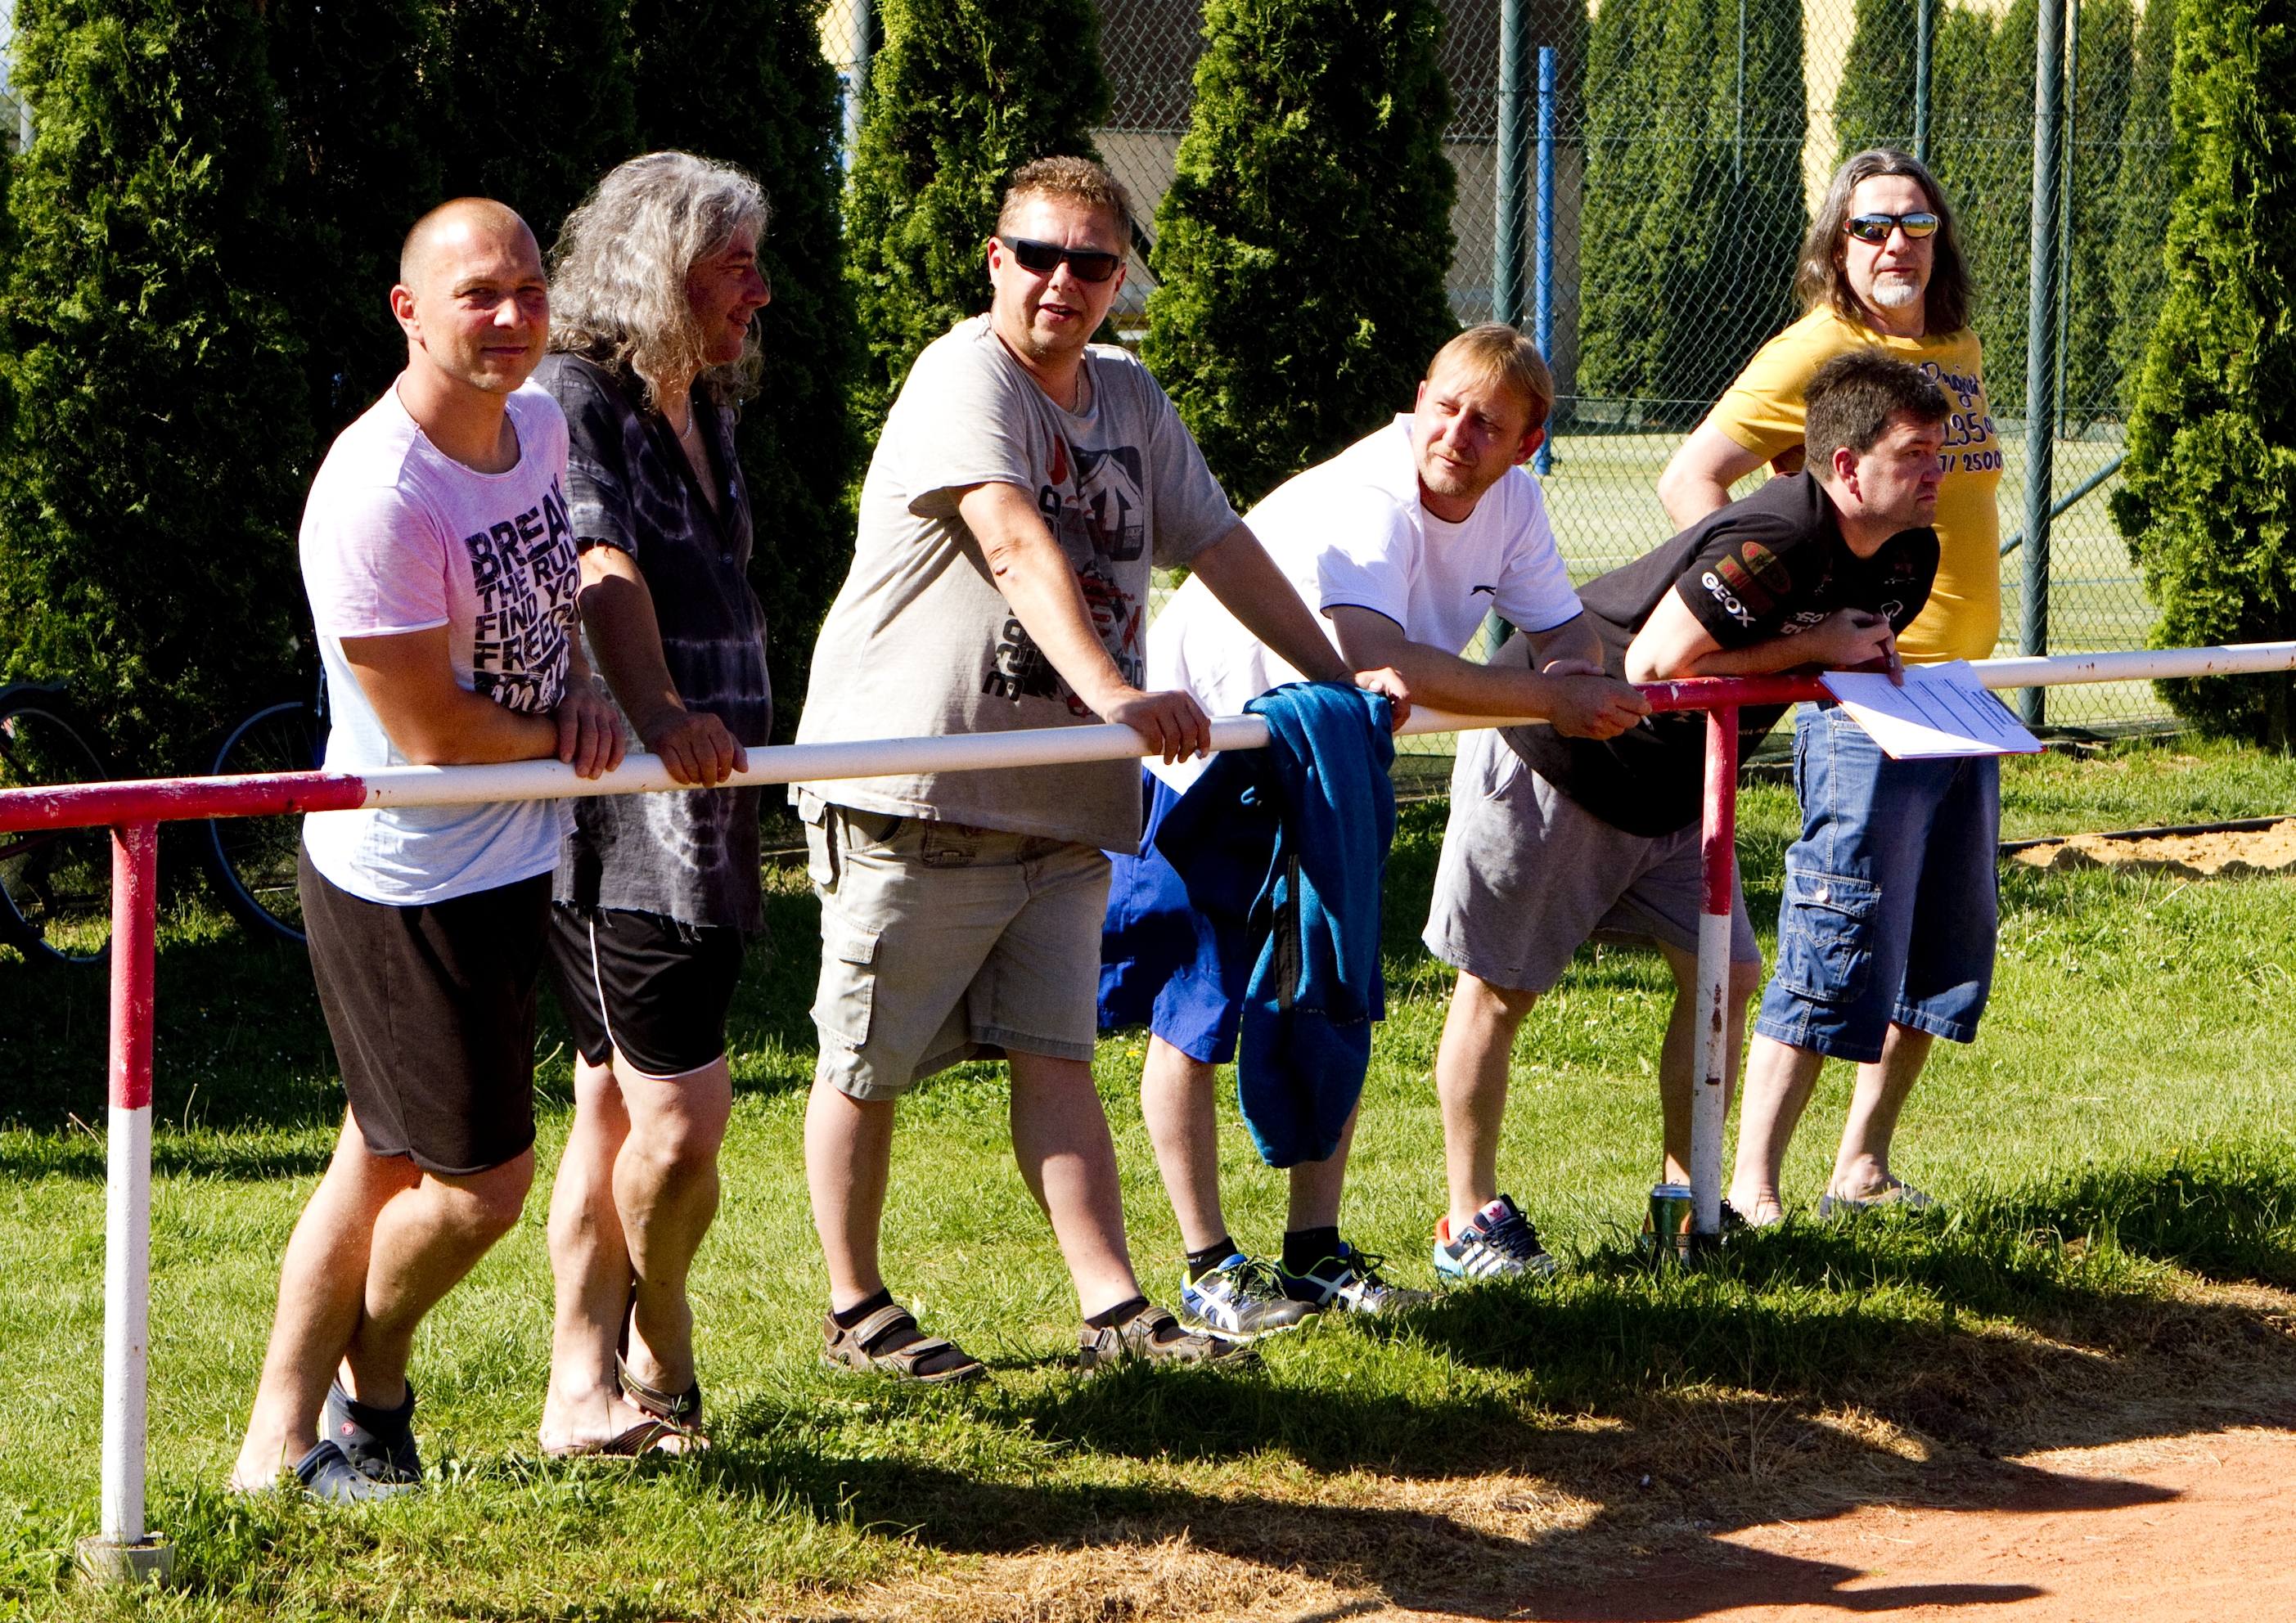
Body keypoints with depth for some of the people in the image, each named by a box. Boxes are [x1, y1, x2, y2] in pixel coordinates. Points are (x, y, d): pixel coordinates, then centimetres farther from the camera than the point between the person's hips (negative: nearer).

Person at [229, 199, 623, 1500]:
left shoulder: (540, 423, 1)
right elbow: (433, 732, -22)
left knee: (386, 1161, 14)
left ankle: (283, 1442, 25)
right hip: (410, 883, -8)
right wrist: (569, 737, -6)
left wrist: (580, 689, 0)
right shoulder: (377, 499, -27)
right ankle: (371, 1395, 28)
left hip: (510, 855, 8)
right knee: (480, 1182, 1)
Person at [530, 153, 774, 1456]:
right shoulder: (575, 401, -12)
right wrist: (658, 712, -45)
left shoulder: (705, 413, 18)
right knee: (681, 1115, -10)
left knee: (618, 1106, 10)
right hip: (617, 823, -9)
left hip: (703, 816, 9)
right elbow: (602, 570, -29)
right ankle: (663, 1360, 11)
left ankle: (587, 1388, 14)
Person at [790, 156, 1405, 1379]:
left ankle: (1114, 1311, -3)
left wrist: (1341, 681, 18)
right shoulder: (963, 378, -12)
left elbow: (1219, 544, 22)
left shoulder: (1129, 399, 15)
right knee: (866, 1061, 2)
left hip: (1061, 802, 6)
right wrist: (1111, 692, -40)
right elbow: (1018, 545, -27)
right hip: (914, 789, -6)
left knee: (1054, 1052, 2)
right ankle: (856, 1311, 13)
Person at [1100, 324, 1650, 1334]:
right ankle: (1208, 1268, 6)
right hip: (1198, 753, -8)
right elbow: (1373, 652, -50)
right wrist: (1547, 696, -48)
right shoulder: (1365, 506, -33)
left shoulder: (1509, 500, -7)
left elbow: (1565, 635, -2)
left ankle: (1315, 1253, 14)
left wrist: (1577, 677, -27)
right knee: (1195, 1019, -2)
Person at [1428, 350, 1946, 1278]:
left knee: (1726, 974, 1)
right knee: (1498, 991, 1)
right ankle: (1469, 1221, 12)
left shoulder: (1907, 559, -5)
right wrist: (1812, 650, -27)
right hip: (1554, 763, -8)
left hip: (1673, 792, 8)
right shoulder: (1772, 541, -33)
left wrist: (1860, 666, -13)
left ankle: (1684, 1201, 12)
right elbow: (1653, 668, -33)